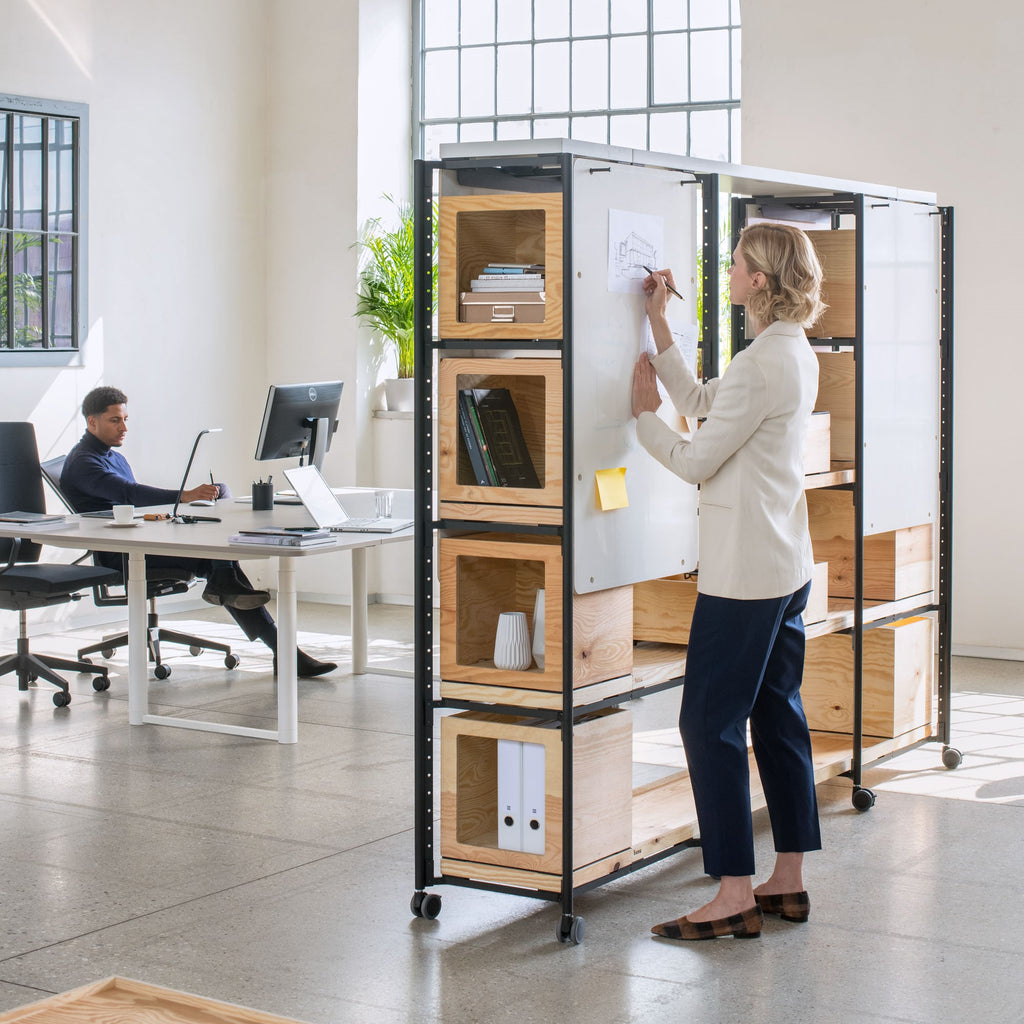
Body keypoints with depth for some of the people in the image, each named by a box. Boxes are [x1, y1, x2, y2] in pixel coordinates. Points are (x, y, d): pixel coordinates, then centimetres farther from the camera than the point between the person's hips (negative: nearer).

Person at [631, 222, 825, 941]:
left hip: (745, 570, -10)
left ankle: (735, 897, -2)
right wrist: (659, 323, 17)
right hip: (788, 564, 10)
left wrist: (645, 413, 1)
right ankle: (789, 881, 20)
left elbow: (696, 461, -15)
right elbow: (698, 401, 19)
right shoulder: (797, 354, 12)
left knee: (711, 721, -5)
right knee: (778, 715, 13)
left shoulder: (761, 363, -19)